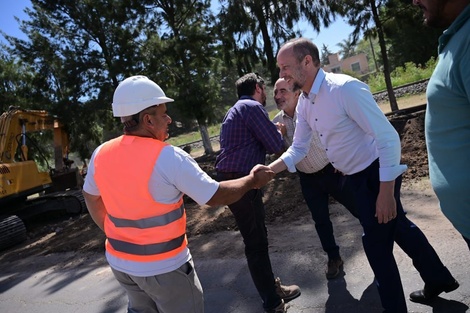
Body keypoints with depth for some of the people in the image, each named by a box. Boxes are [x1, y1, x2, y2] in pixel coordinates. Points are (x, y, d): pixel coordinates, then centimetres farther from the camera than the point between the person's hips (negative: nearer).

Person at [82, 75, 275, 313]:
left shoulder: (101, 154, -5)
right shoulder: (168, 157, -23)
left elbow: (91, 198, 11)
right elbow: (216, 196, -17)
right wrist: (252, 180, -1)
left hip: (119, 261, 6)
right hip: (163, 266, -6)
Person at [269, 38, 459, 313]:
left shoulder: (345, 88, -26)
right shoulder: (304, 104, 0)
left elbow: (388, 138, -27)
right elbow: (298, 149, 6)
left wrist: (386, 192, -27)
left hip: (377, 175, -9)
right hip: (352, 178, 9)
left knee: (376, 242, 0)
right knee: (397, 226, 23)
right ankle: (439, 279, 47)